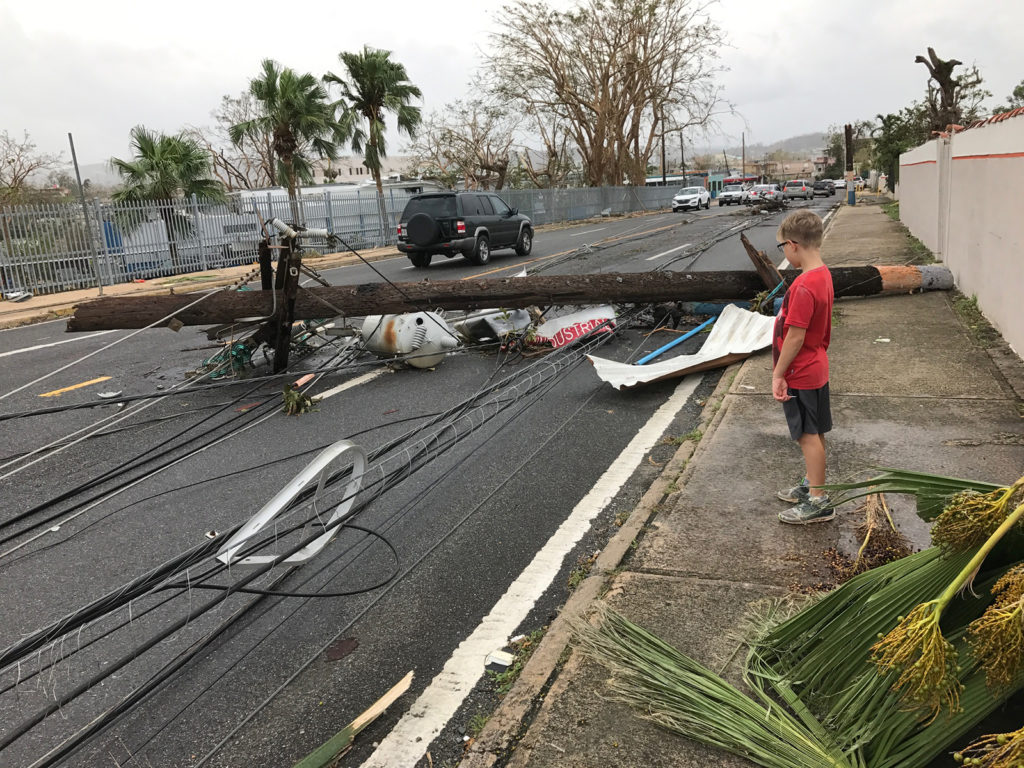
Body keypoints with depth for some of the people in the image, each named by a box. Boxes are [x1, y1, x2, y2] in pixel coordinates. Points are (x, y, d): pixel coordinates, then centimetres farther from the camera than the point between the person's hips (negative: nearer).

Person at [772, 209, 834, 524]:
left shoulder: (804, 286, -27)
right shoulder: (822, 274, 5)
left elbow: (795, 336, -25)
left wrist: (778, 375, -16)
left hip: (801, 375, -10)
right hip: (815, 369, 10)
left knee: (809, 435, 1)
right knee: (813, 434, 20)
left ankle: (818, 502, 11)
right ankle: (812, 484, 36)